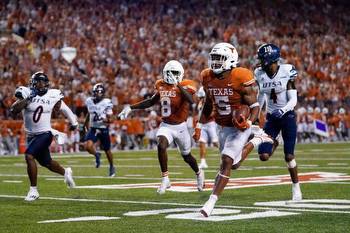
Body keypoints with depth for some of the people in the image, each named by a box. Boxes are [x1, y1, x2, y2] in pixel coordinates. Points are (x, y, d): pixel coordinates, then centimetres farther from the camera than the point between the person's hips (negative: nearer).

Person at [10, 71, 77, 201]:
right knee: (46, 163, 17)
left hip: (45, 133, -3)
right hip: (31, 135, 3)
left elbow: (63, 108, 15)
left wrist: (73, 122, 24)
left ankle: (33, 190, -15)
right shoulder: (26, 94, -7)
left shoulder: (52, 96, -5)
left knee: (29, 156, -23)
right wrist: (26, 99, -26)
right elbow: (14, 110, -19)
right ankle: (65, 173, 47)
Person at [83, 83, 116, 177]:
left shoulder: (107, 103, -14)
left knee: (107, 150, 11)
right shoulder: (89, 101, 0)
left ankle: (112, 167, 38)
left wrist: (106, 120, -33)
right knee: (87, 146, -20)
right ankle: (97, 155, 13)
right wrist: (86, 125, 26)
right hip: (93, 129, 3)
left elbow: (110, 119, -12)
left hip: (103, 129, -3)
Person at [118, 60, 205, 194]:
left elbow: (190, 100, -35)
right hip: (166, 126, 3)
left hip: (180, 127, -2)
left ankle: (199, 173, 46)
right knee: (161, 146, -27)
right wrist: (130, 108, 10)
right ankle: (165, 179, -16)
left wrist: (177, 84, -38)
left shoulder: (185, 86, -14)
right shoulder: (161, 86, 0)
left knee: (187, 156, 14)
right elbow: (151, 102, 14)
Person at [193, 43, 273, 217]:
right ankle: (258, 141, 44)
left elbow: (255, 106, -16)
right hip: (223, 127, 7)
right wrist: (199, 126, 8)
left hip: (239, 127, -7)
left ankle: (211, 202, -18)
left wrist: (249, 122, -35)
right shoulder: (208, 78, -4)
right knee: (234, 164, 18)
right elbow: (208, 104, 12)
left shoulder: (241, 79, -22)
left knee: (226, 162, -18)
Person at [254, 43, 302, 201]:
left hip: (287, 116, -4)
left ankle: (296, 188, 14)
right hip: (271, 117, 4)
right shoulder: (260, 74, -3)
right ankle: (273, 145, 29)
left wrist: (282, 110, -32)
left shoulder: (287, 72, -15)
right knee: (263, 156, -7)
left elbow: (293, 100, -15)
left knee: (289, 156, -5)